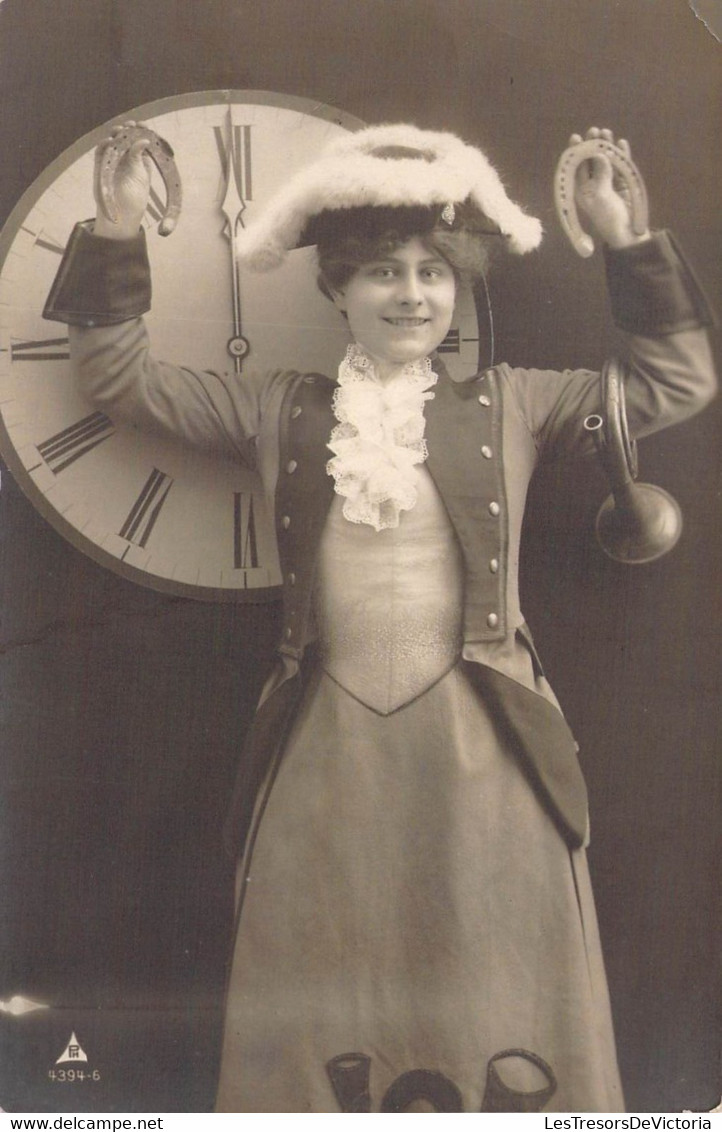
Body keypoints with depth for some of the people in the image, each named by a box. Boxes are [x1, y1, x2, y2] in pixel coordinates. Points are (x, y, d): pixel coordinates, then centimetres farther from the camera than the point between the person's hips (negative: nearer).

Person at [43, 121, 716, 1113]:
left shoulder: (511, 404, 8)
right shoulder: (277, 411, 9)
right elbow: (117, 378, 12)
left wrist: (623, 237, 1)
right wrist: (122, 228, 3)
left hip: (481, 746, 0)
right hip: (328, 752, 1)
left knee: (500, 1026, 9)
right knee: (325, 1028, 10)